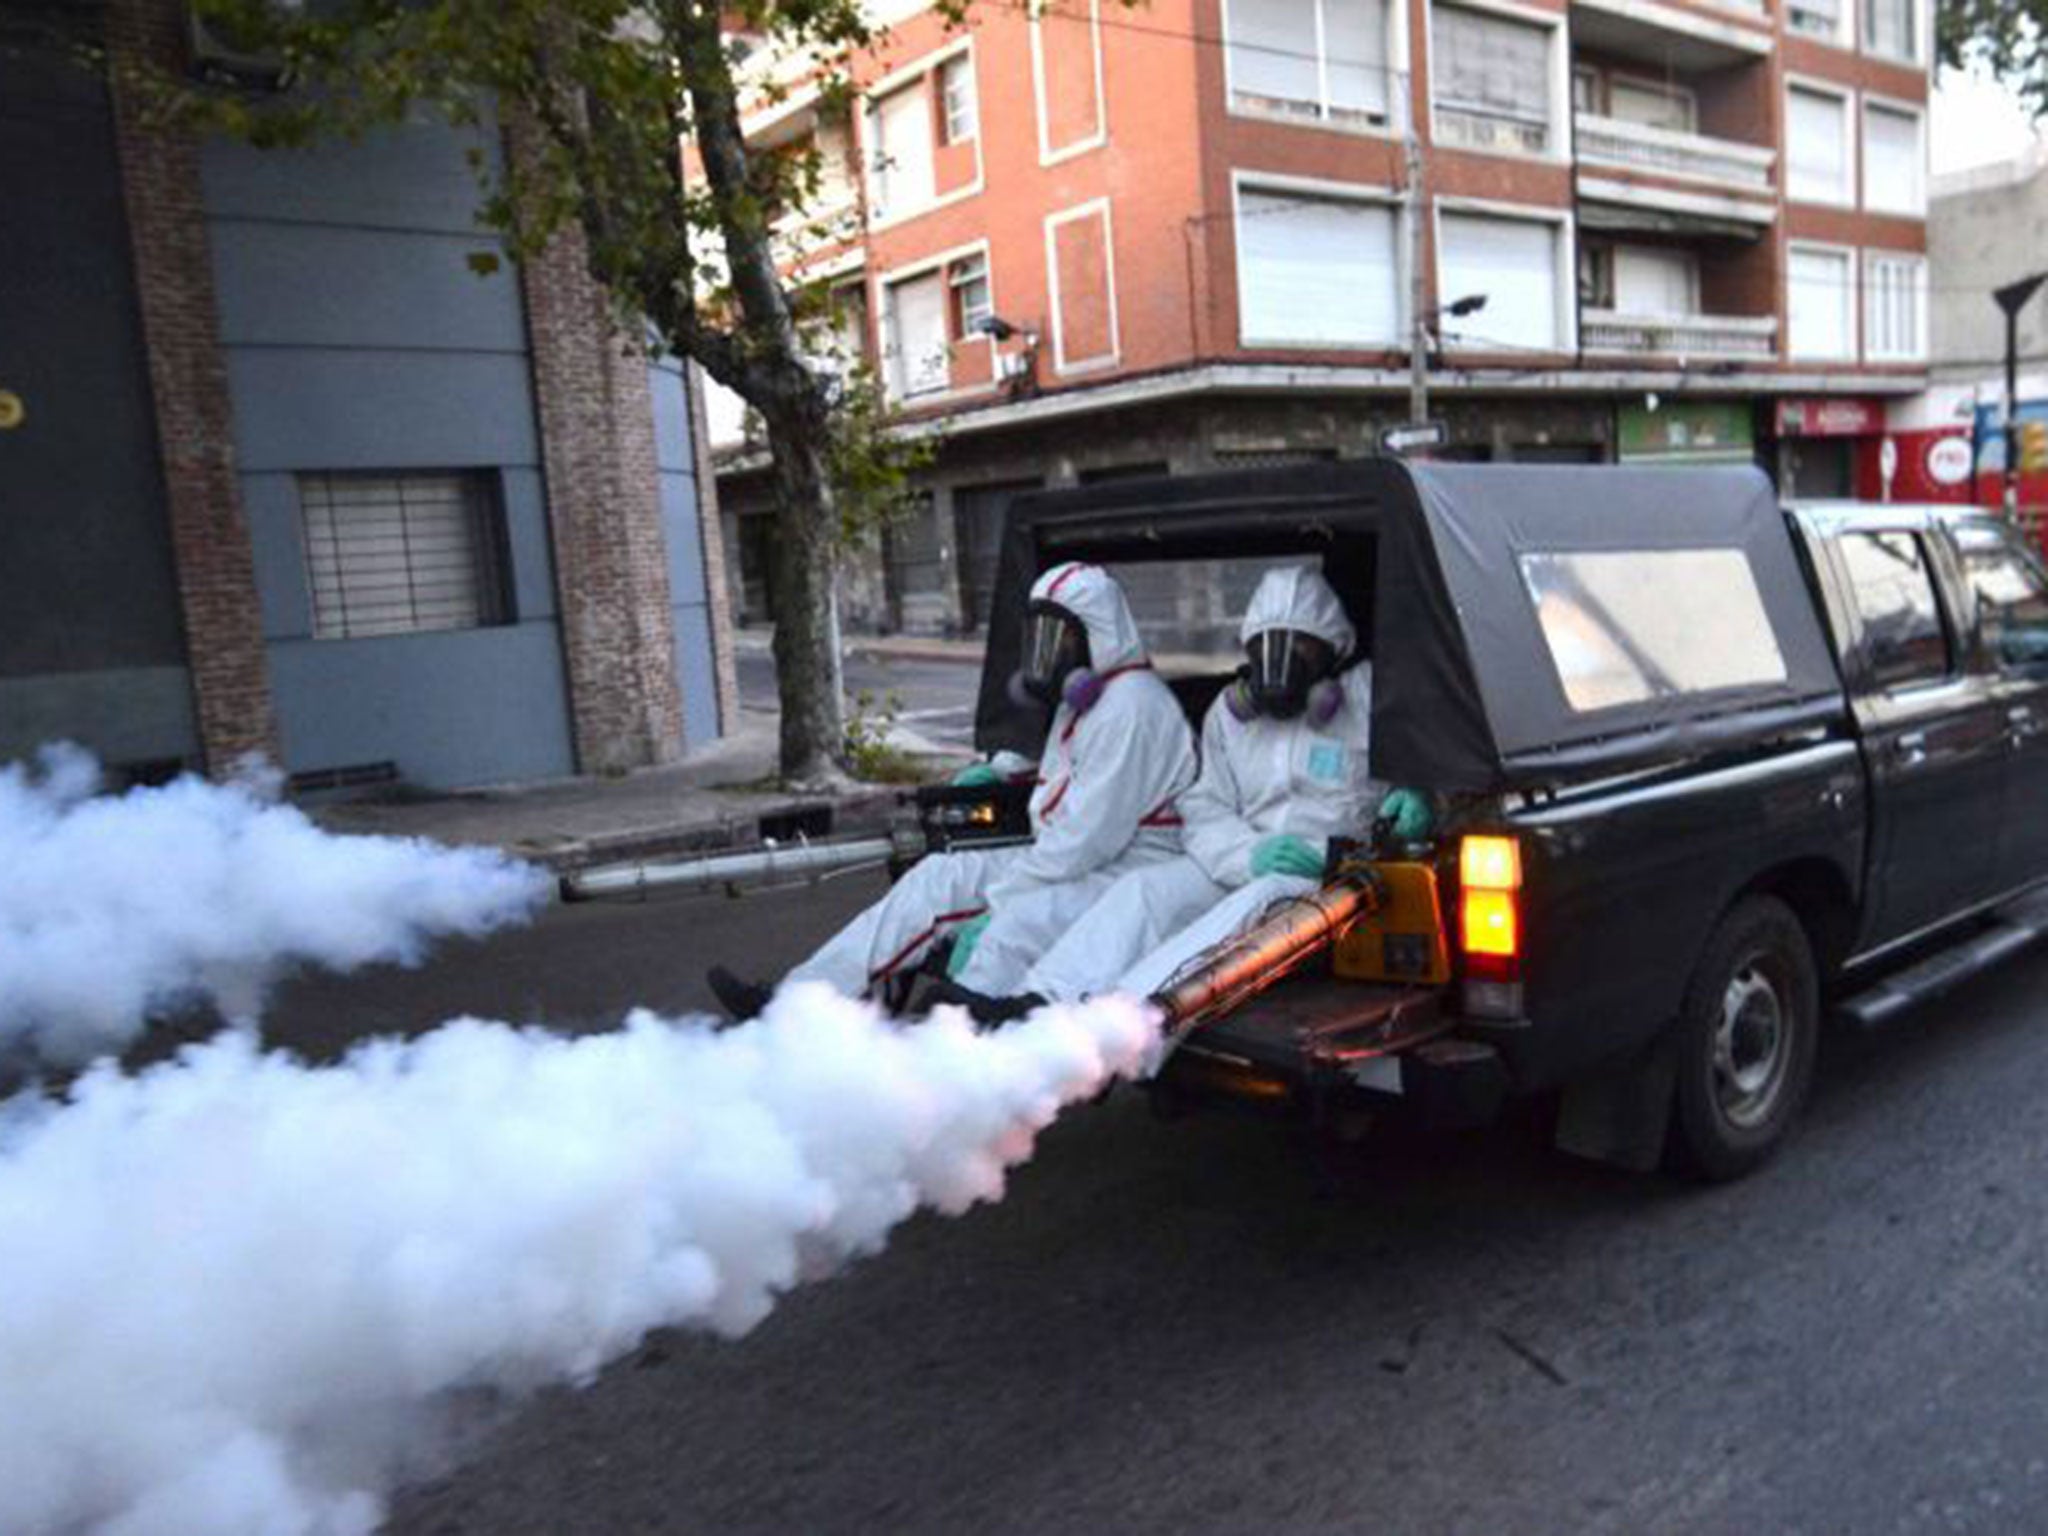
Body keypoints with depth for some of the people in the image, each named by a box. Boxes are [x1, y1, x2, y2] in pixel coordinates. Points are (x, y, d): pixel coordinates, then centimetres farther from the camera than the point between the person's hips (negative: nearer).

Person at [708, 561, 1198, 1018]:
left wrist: (991, 899, -16)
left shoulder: (1133, 705, -17)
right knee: (938, 878, -2)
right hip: (1074, 863, 10)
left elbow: (1090, 836, -22)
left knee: (1015, 927, -36)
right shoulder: (1082, 697, 17)